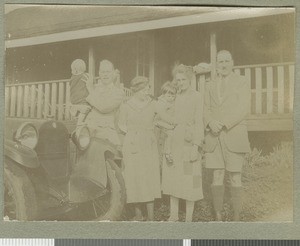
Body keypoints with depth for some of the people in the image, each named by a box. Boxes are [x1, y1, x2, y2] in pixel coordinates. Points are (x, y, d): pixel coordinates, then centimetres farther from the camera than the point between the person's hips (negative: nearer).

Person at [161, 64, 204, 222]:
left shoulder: (196, 97, -4)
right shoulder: (176, 97, 14)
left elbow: (198, 122, -8)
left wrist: (196, 147, -15)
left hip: (189, 141, -6)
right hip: (175, 141, 6)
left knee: (189, 180, -1)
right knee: (172, 178, 8)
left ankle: (189, 218, 7)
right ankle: (173, 215, 18)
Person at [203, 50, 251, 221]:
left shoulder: (242, 82, 4)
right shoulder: (211, 86, 16)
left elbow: (243, 109, -7)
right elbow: (206, 110, 10)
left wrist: (223, 123, -16)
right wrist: (211, 122, -12)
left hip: (234, 136, -3)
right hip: (214, 137, 3)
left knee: (236, 178, -1)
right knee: (217, 177, 3)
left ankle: (237, 218, 7)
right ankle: (218, 217, 10)